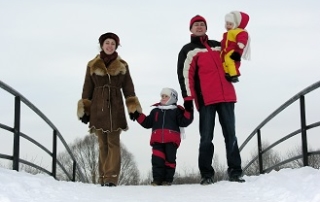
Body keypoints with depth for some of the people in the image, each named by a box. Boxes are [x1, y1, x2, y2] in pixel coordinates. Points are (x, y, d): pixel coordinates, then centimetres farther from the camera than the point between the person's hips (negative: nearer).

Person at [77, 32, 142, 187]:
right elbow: (87, 89, 10)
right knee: (103, 144, 2)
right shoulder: (92, 65, 10)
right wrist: (84, 110, 5)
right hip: (98, 108, 1)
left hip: (116, 107, -1)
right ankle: (103, 178, 3)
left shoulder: (122, 66, 11)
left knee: (113, 143, -8)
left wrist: (133, 108, -1)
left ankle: (111, 178, -14)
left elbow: (128, 88, 9)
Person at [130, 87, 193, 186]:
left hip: (171, 140, -2)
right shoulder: (155, 111, 24)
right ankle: (157, 179, -5)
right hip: (157, 140, 3)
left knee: (170, 159, -4)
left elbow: (184, 122, 1)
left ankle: (168, 179, 4)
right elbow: (147, 123, 22)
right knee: (157, 159, -9)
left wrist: (188, 111, -11)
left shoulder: (177, 111, 13)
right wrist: (137, 115, 14)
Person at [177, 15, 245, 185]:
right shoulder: (188, 50, 7)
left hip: (226, 96, 4)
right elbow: (184, 74, -3)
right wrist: (188, 98, -12)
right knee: (206, 137, -5)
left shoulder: (218, 46, 22)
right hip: (206, 99, -4)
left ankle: (235, 172, 4)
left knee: (230, 135, 1)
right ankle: (206, 174, -3)